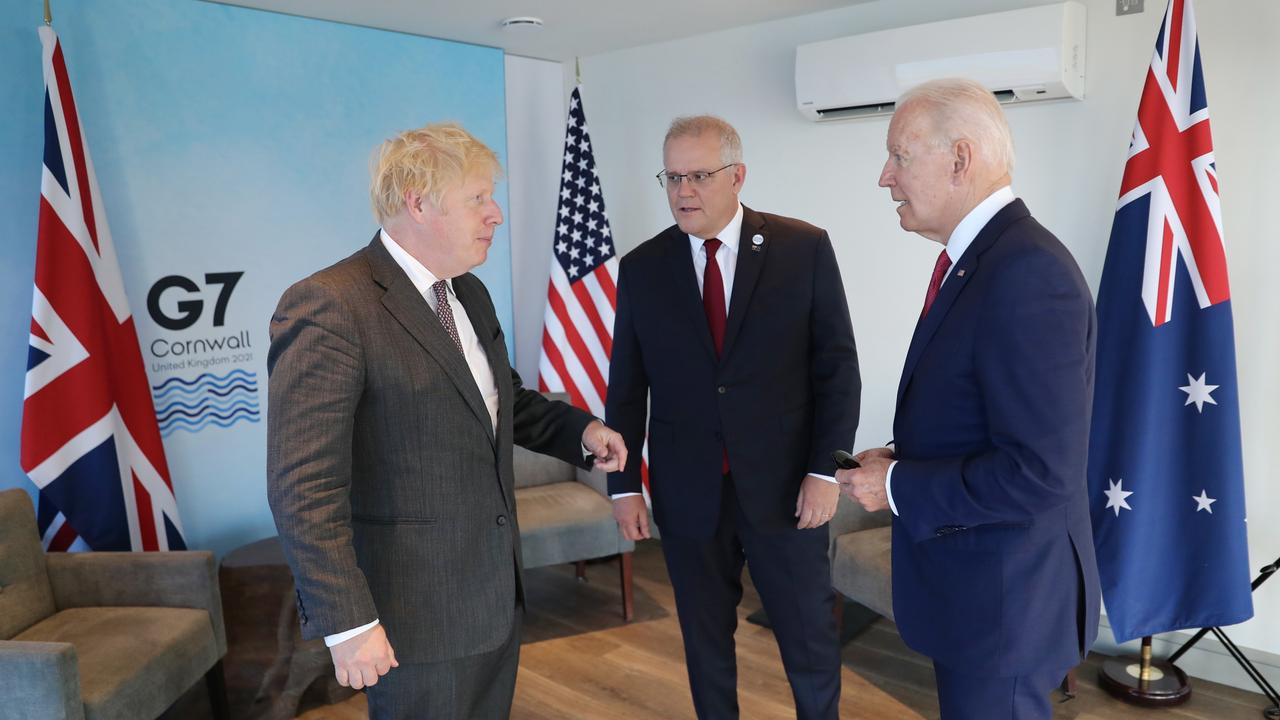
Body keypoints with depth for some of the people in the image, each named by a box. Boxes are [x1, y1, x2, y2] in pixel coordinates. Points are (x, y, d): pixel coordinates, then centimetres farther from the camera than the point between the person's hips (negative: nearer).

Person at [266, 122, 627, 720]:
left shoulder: (470, 293, 7)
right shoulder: (329, 308, -19)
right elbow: (304, 487, -20)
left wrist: (580, 430, 3)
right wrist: (348, 623, -21)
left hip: (497, 592, 8)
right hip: (420, 612, -8)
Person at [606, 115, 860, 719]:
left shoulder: (804, 248, -4)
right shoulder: (641, 268, 1)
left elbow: (837, 366, -3)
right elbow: (626, 387, 5)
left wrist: (826, 469, -8)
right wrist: (624, 484, 3)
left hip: (785, 485, -1)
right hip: (687, 493, 2)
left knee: (811, 644, 11)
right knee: (705, 645, 16)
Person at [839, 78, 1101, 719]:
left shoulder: (1027, 272, -25)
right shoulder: (976, 258, 6)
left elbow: (1039, 472, -29)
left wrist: (897, 488, -19)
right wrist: (900, 460, 1)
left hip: (1002, 599, -9)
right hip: (970, 582, 9)